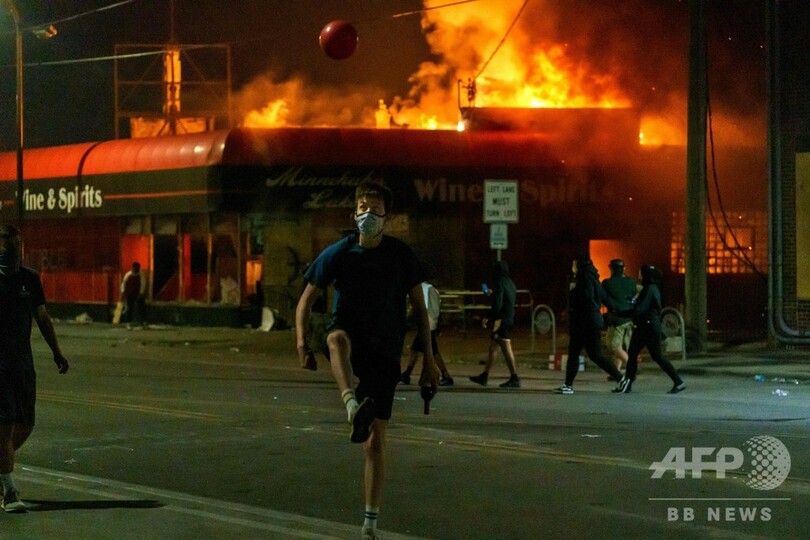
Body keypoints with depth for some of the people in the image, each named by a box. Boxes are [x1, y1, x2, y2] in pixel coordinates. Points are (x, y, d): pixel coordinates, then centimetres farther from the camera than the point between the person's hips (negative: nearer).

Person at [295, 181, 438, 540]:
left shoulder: (401, 255, 0)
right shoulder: (338, 254, -2)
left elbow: (419, 308, 6)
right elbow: (306, 301, 3)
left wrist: (428, 360, 1)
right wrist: (302, 342, -14)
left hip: (384, 352, 0)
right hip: (350, 341, 0)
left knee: (375, 441, -2)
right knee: (337, 337, -40)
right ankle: (353, 406, -63)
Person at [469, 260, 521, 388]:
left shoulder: (500, 284, -15)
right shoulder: (510, 283, 11)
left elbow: (497, 305, -22)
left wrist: (487, 317, -13)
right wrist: (492, 294, 34)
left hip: (501, 320, -9)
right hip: (509, 319, 9)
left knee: (506, 349, -5)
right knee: (492, 348, 12)